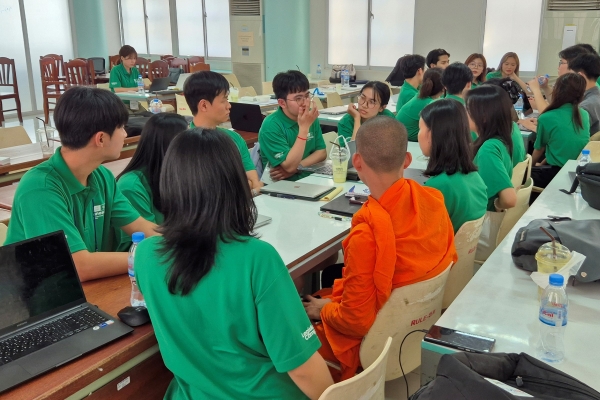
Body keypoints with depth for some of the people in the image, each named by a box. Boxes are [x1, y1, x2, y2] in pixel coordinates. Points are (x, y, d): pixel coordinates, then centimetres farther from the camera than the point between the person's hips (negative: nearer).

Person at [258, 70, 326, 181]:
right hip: (282, 183, -5)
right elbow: (290, 166, -20)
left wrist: (296, 167, -13)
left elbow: (321, 152, 3)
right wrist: (304, 127, -23)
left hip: (308, 176, 5)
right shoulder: (271, 126, -15)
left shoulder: (310, 116, 2)